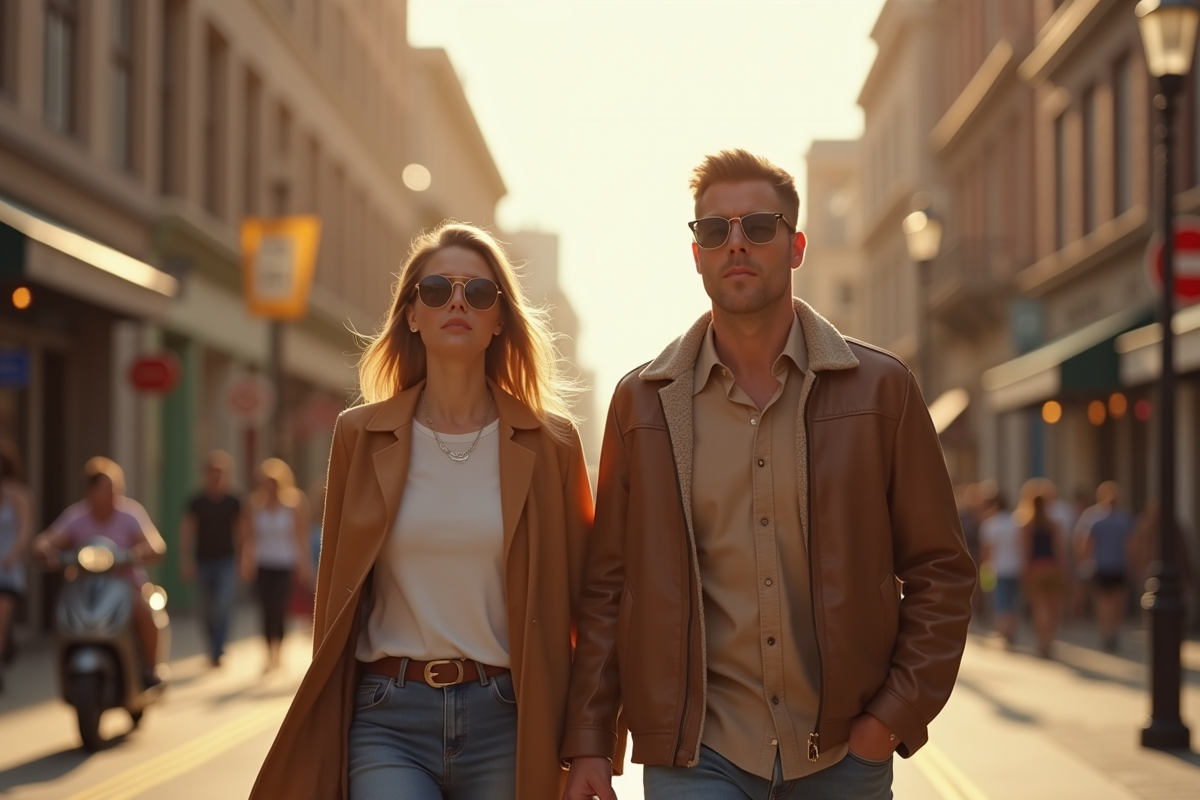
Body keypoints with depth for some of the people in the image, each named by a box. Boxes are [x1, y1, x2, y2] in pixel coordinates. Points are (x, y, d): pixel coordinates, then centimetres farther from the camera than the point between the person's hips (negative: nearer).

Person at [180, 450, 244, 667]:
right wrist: (186, 561, -7)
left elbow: (240, 533, 7)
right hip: (203, 562, 1)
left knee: (223, 606, -16)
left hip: (226, 562, -1)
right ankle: (214, 647, 28)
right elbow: (186, 532, -1)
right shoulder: (197, 501, -2)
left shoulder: (233, 503, 0)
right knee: (207, 611, 9)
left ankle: (216, 652, -12)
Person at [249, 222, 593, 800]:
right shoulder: (360, 436, 6)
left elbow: (575, 599, 5)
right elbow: (337, 599, 9)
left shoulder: (549, 442, 4)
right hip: (389, 722, 0)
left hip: (507, 725, 0)